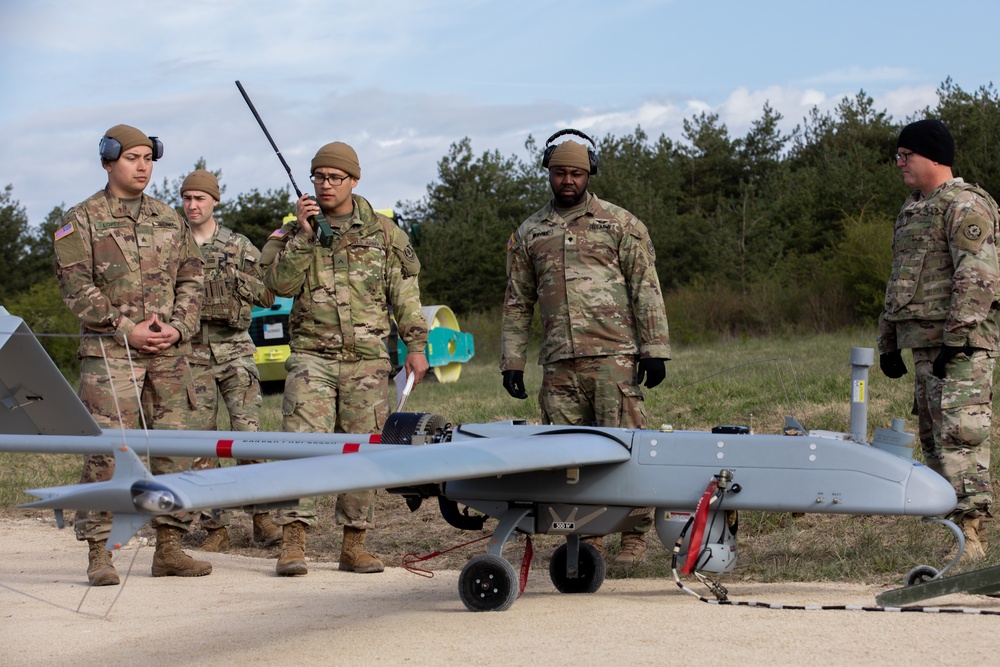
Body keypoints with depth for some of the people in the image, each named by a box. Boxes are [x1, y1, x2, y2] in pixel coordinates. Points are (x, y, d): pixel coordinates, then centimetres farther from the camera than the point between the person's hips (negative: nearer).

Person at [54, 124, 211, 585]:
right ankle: (99, 554, -3)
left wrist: (177, 327, -4)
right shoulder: (81, 221, 1)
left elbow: (190, 279, 14)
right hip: (109, 351, -5)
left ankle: (169, 549, 11)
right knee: (106, 450, -8)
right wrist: (127, 330, -12)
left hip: (170, 351, 5)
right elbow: (75, 287, -6)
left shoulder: (169, 219, 16)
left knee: (174, 446, 3)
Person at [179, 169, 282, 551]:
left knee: (249, 433, -11)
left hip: (234, 350, -1)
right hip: (191, 353, 1)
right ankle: (215, 527, 6)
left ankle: (261, 518, -1)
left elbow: (268, 296, 5)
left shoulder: (239, 247, 8)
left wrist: (235, 278, -10)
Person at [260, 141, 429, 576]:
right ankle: (292, 542, -11)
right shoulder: (295, 234, 9)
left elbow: (405, 293, 9)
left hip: (367, 359, 1)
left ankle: (354, 544, 9)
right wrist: (302, 235, -13)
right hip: (312, 355, -1)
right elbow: (281, 283, -6)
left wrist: (416, 346, 3)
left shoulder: (383, 233, 9)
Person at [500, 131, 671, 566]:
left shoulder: (620, 224, 7)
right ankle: (586, 539, 8)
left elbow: (646, 289, 4)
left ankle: (635, 534, 4)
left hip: (614, 356, -3)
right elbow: (517, 303, 18)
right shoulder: (529, 234, 16)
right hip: (559, 364, 3)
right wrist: (512, 362, 11)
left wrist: (654, 349, -4)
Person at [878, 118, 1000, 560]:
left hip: (961, 345, -10)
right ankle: (956, 523, 15)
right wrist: (888, 341, 24)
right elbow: (900, 281, 28)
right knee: (933, 438, 9)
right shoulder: (912, 210, 22)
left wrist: (957, 337, -23)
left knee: (959, 434, -14)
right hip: (923, 342, 10)